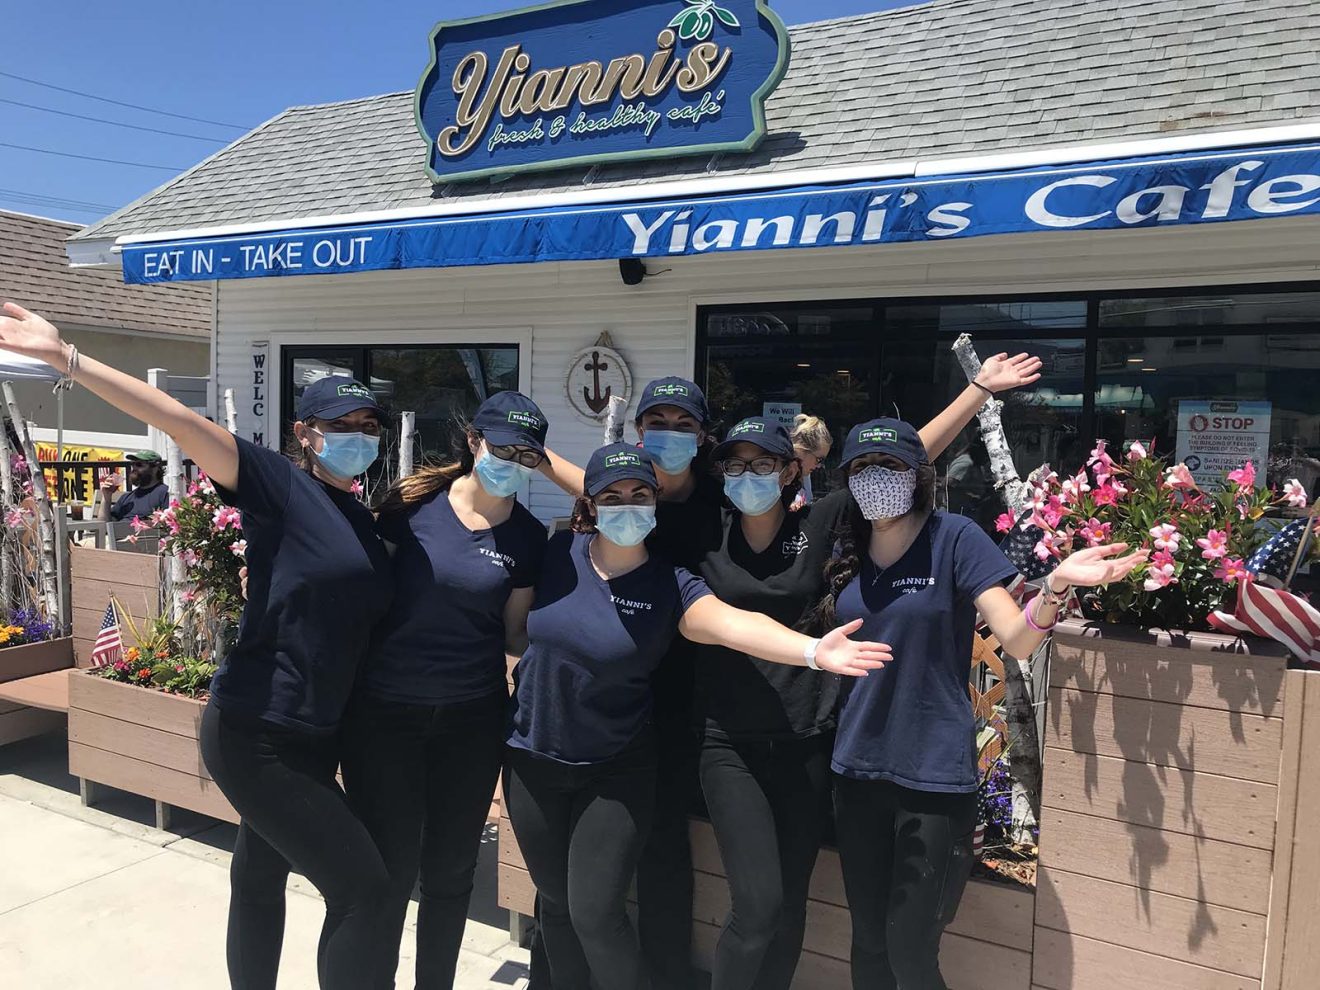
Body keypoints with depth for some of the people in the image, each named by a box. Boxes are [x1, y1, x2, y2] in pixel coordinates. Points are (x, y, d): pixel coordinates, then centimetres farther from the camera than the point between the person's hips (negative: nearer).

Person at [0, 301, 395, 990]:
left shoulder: (363, 519, 11)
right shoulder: (280, 485, -11)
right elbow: (183, 424, -23)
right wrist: (67, 360, -32)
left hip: (311, 738, 8)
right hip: (256, 738, -8)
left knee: (261, 880, 22)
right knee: (363, 887, -3)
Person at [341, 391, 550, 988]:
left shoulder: (528, 538, -1)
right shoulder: (414, 502, -8)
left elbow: (515, 633, 5)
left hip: (473, 717, 2)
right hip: (384, 709, -2)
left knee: (451, 870, 16)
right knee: (389, 867, 7)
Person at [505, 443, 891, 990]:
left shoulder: (669, 585, -14)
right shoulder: (560, 553, -8)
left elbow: (731, 622, -33)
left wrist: (812, 649, -49)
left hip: (616, 769, -3)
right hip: (533, 757, 3)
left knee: (596, 911, -4)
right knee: (556, 899, 16)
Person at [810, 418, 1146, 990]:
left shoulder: (955, 539, -9)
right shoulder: (846, 550, 5)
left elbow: (1018, 640, -16)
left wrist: (1057, 582, -32)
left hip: (934, 773, -4)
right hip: (857, 769, 5)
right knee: (867, 943, 15)